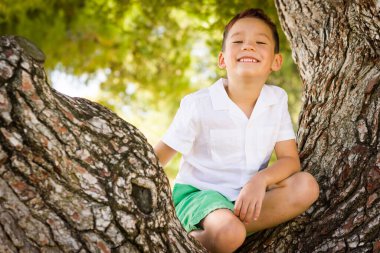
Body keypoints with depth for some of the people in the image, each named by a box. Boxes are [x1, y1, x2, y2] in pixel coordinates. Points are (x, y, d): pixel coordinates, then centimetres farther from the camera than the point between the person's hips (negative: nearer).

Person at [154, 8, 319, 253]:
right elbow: (158, 157, -10)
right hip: (199, 193, -6)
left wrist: (261, 180, -27)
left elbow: (290, 159, -5)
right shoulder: (198, 105, -13)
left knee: (306, 186, -22)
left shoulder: (277, 99, -2)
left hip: (249, 196, 6)